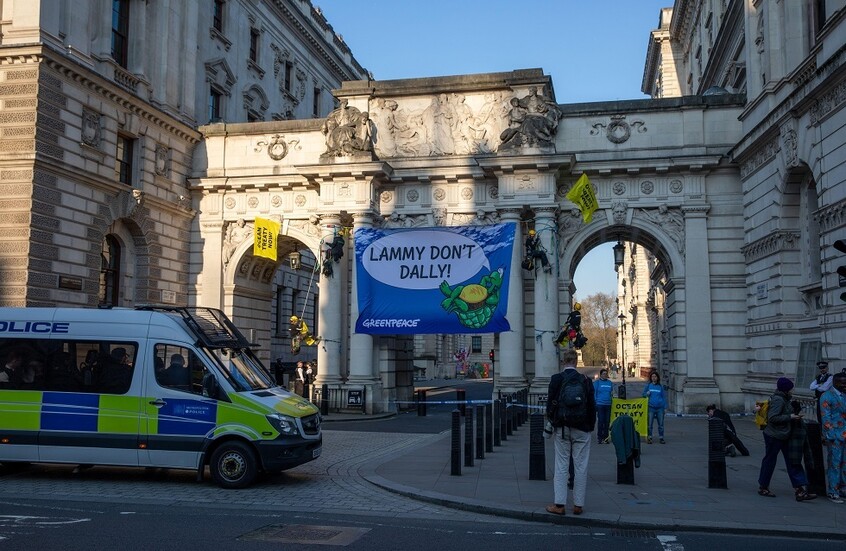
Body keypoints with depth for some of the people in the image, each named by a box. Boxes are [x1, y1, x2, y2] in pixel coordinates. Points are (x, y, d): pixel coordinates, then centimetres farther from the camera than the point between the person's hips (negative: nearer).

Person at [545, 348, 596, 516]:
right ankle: (578, 504, 10)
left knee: (561, 466, 5)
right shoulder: (585, 380, -3)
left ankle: (559, 504, 5)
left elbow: (550, 403, -5)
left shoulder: (556, 379, -7)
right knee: (581, 467, 6)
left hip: (562, 428, 0)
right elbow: (592, 406, 0)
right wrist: (591, 426, 11)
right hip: (582, 429, 1)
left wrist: (553, 422, 11)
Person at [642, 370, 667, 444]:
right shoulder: (648, 385, 5)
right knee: (650, 423, 0)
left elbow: (664, 397, 10)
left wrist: (665, 407, 5)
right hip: (651, 407, -1)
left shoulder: (660, 386, 8)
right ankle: (649, 438, 8)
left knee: (661, 424, 4)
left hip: (660, 407, 1)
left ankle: (661, 438, 12)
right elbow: (643, 394, 11)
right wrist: (647, 393, -13)